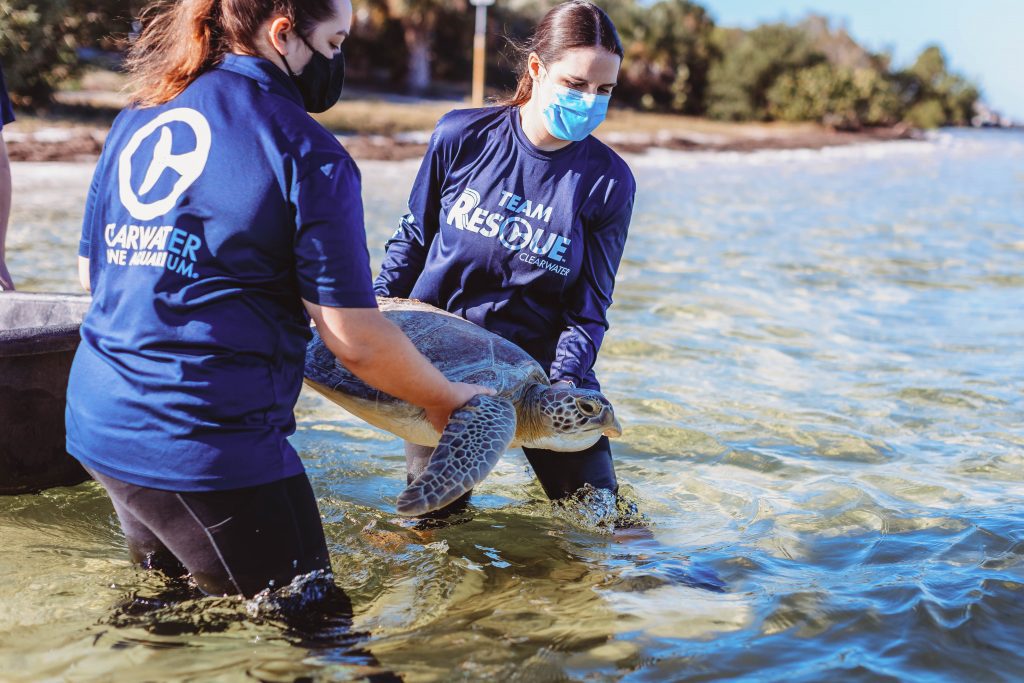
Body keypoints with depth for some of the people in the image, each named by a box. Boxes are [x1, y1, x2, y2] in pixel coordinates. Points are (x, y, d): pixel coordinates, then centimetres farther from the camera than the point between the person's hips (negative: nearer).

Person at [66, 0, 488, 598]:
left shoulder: (135, 121, 10)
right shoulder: (307, 154, -11)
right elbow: (357, 342, -12)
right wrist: (447, 402, 4)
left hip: (96, 420, 8)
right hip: (203, 440, -8)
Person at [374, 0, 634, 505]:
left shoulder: (609, 182, -11)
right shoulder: (462, 136, -9)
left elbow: (588, 310, -8)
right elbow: (412, 240, 5)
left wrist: (563, 387, -23)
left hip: (538, 360, 0)